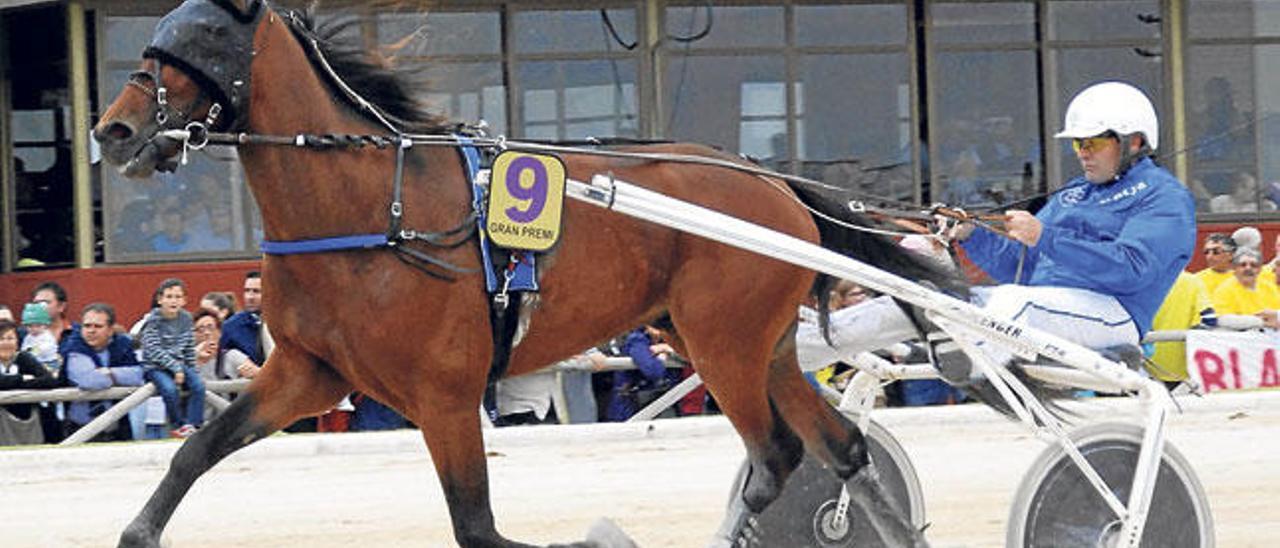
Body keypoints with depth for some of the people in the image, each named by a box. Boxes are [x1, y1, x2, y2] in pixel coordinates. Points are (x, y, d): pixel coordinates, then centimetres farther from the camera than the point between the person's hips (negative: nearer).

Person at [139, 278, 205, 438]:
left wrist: (193, 370, 9)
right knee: (170, 388, -30)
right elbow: (154, 351, -19)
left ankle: (193, 424, -14)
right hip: (156, 367, -5)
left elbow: (189, 348, 14)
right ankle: (178, 425, -10)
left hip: (179, 364, 5)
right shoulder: (153, 320, -11)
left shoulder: (186, 319, 5)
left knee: (198, 385, -19)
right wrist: (175, 368, -23)